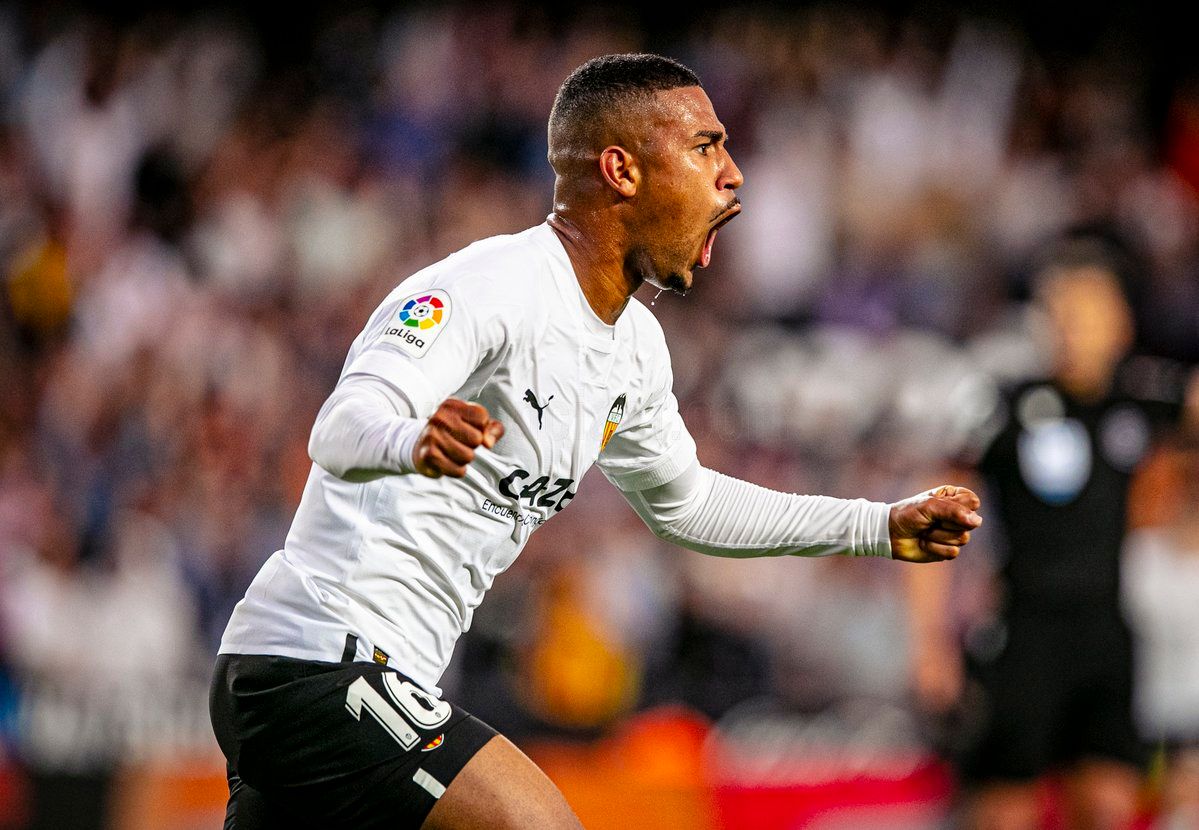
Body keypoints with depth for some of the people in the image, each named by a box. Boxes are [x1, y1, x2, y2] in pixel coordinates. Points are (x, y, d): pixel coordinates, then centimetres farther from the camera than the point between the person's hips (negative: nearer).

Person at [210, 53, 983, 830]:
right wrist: (413, 441, -54)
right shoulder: (491, 286, -16)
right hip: (325, 667, -10)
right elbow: (343, 429, -30)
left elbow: (682, 499, 32)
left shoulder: (634, 343, 14)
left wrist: (884, 526, 29)